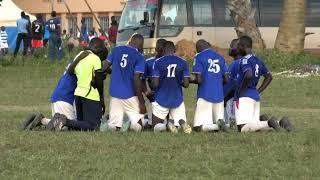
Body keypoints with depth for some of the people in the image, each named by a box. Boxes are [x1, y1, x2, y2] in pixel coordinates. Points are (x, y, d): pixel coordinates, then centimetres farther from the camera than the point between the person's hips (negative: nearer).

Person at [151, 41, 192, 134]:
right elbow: (186, 84, -3)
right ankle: (181, 122, -23)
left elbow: (155, 84, -11)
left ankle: (168, 124, -23)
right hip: (177, 99, 2)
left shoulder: (158, 62, -8)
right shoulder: (183, 62, -1)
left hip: (161, 99, -2)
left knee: (157, 126, 12)